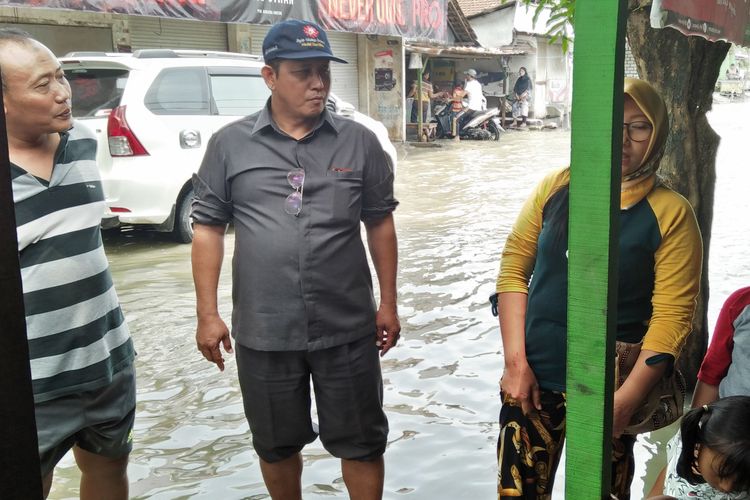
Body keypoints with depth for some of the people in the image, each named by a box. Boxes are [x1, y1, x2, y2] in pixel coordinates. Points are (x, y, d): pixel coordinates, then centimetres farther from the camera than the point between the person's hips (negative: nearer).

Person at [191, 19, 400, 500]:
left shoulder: (359, 142, 0)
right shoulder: (230, 144, -1)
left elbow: (380, 224, 6)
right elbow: (209, 229, 1)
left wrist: (388, 303, 5)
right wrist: (208, 314, -2)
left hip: (347, 327, 0)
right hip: (263, 331, 1)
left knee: (361, 442, 12)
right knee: (277, 444, 18)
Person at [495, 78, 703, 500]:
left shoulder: (671, 212, -8)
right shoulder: (556, 187, 0)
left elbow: (673, 316, -11)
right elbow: (514, 269, 0)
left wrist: (626, 402, -15)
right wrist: (516, 362, -6)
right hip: (534, 379, 2)